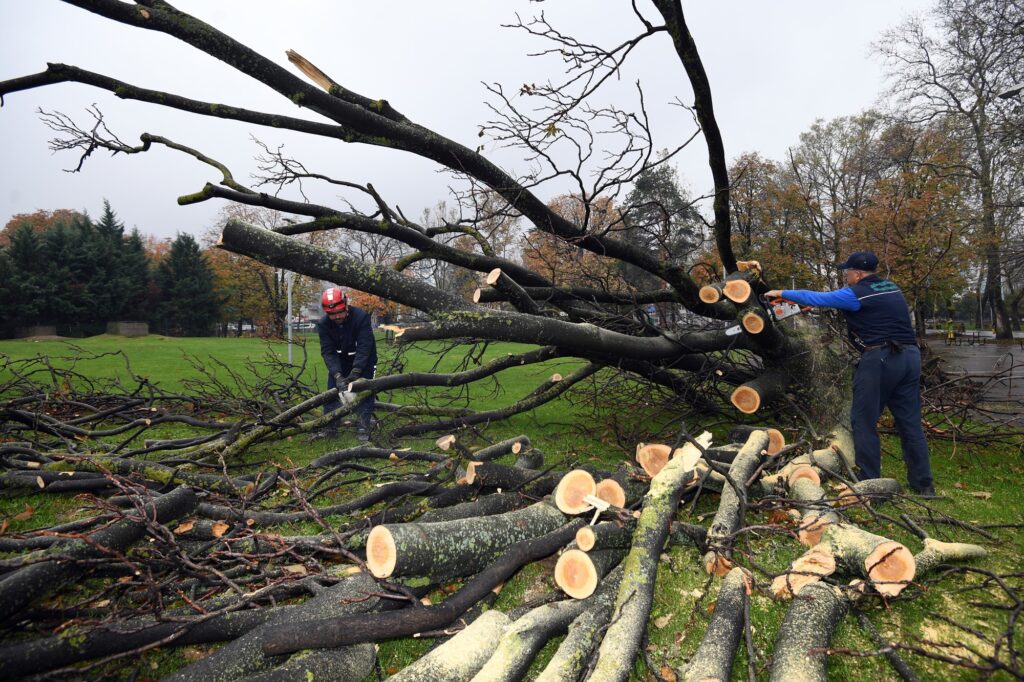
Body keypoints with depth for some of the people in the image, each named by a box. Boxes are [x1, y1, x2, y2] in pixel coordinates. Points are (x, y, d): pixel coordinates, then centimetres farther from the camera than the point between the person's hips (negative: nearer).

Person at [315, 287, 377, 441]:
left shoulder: (361, 317, -31)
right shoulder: (323, 324, -20)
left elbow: (364, 347, -33)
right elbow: (328, 352, -23)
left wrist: (355, 373, -41)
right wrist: (337, 375, -37)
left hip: (363, 361, -3)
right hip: (340, 361, 3)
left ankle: (363, 428, -7)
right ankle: (329, 427, 4)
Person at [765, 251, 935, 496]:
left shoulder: (856, 294, -7)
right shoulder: (891, 288, 17)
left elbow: (815, 298, -1)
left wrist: (781, 293, 10)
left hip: (879, 359, -8)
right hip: (910, 356, 8)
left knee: (864, 422, 2)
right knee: (910, 423, 12)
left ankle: (869, 482, 3)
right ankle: (923, 484, 16)